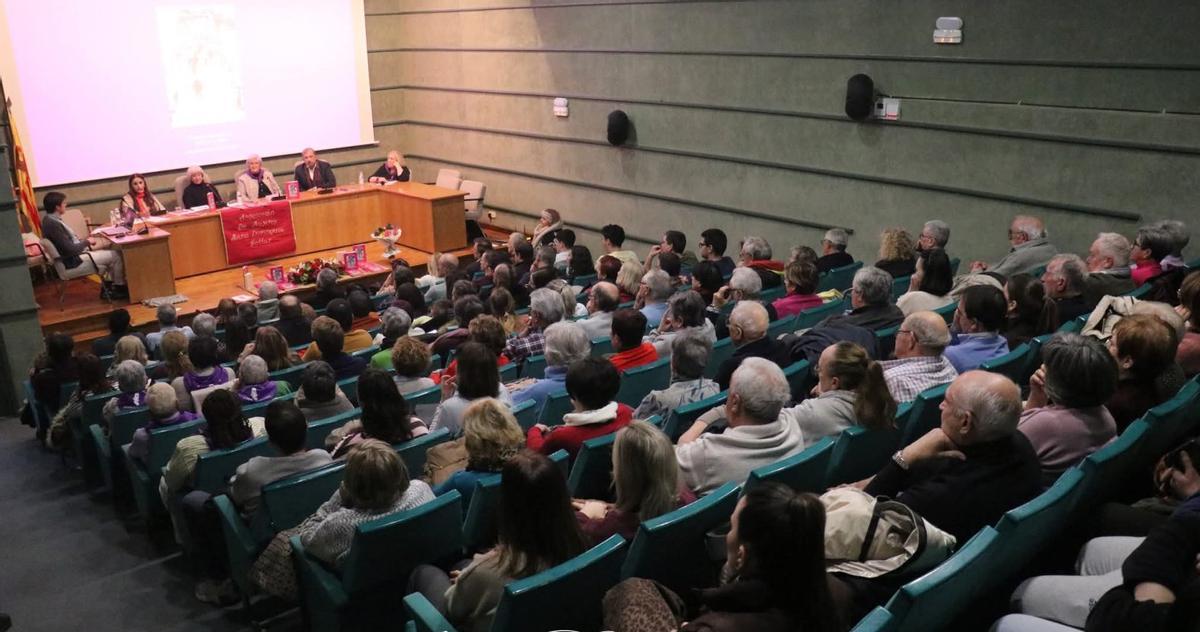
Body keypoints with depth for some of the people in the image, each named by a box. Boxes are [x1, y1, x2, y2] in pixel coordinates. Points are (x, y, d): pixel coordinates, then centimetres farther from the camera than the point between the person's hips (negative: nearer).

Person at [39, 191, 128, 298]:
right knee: (116, 255, -7)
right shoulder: (53, 224, -25)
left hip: (76, 253, 10)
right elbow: (70, 249, -24)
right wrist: (87, 242, -9)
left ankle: (109, 285, 16)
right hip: (74, 261, -10)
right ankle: (119, 287, 10)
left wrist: (85, 240, 3)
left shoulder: (50, 219, 5)